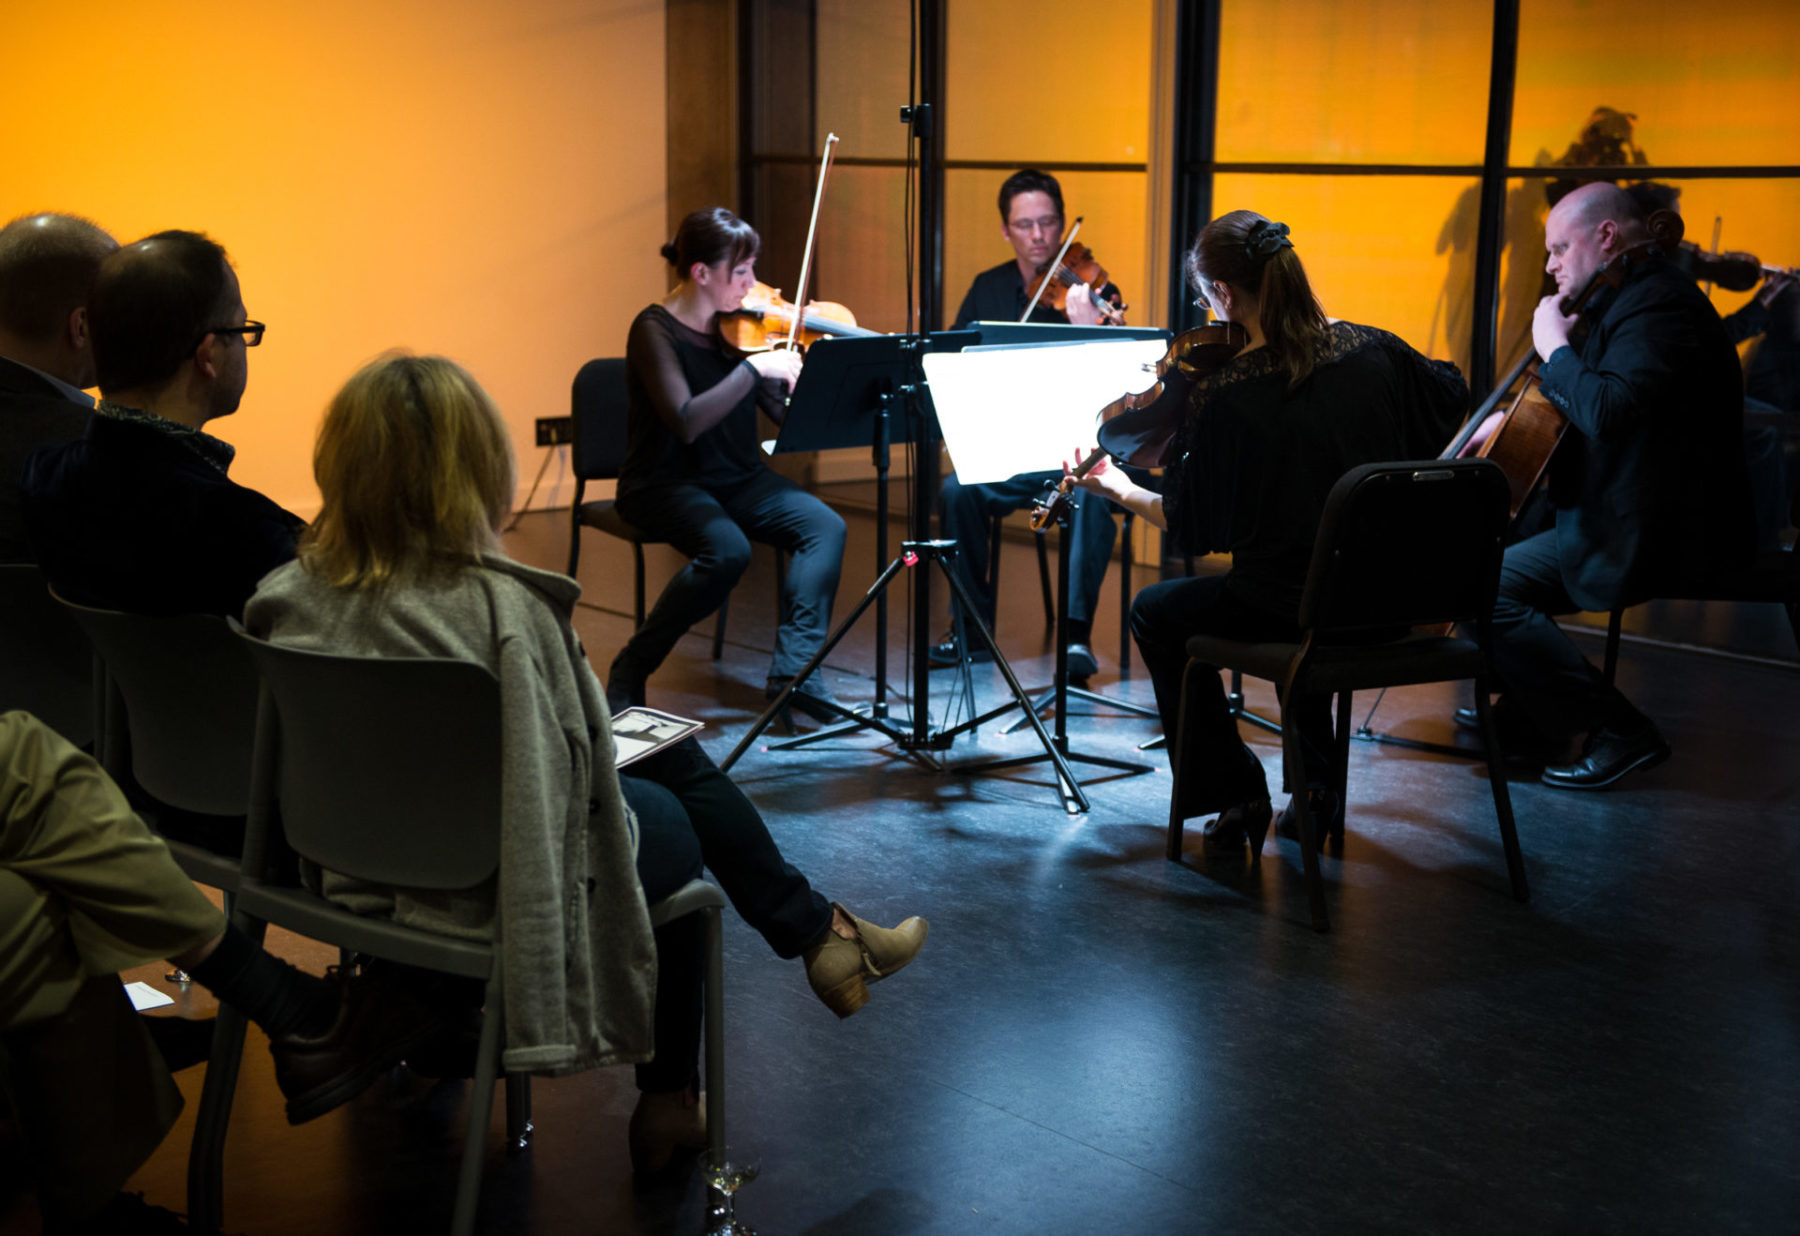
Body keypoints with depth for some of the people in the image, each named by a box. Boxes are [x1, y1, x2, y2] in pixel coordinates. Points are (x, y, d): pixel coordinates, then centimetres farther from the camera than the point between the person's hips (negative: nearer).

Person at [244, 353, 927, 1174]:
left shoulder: (292, 596, -9)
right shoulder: (502, 607, -28)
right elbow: (578, 771, -23)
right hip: (489, 886, -6)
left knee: (670, 754, 23)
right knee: (676, 821, 26)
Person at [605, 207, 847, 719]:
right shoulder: (655, 331, -14)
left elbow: (787, 409, 1)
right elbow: (686, 422, -29)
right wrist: (754, 367, -29)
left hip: (737, 479, 6)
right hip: (666, 483, -6)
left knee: (825, 526, -18)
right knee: (728, 549, -34)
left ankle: (793, 670, -17)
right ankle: (631, 669, -13)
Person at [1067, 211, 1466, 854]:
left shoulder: (1221, 396, -16)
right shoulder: (1372, 351, -3)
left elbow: (1191, 529, -6)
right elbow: (1451, 396, 19)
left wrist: (1124, 492, 10)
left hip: (1289, 608, -6)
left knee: (1156, 614, 21)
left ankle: (1235, 794, 18)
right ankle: (1318, 786, 35)